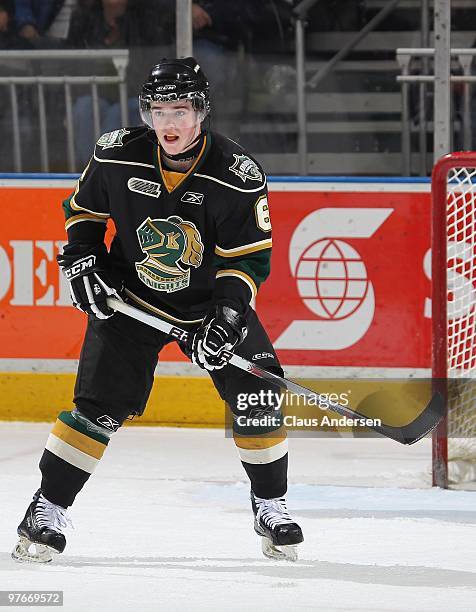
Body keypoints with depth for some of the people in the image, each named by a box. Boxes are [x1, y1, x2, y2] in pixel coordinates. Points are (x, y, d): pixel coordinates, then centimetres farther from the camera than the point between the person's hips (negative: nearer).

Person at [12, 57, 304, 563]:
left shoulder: (237, 175, -19)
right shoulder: (117, 156, -14)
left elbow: (248, 257, -14)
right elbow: (82, 209, 5)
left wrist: (226, 318, -24)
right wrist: (81, 262, -8)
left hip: (211, 301, 0)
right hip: (131, 299, 0)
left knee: (256, 395, -11)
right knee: (98, 404, -11)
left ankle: (270, 508, 8)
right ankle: (47, 511, 0)